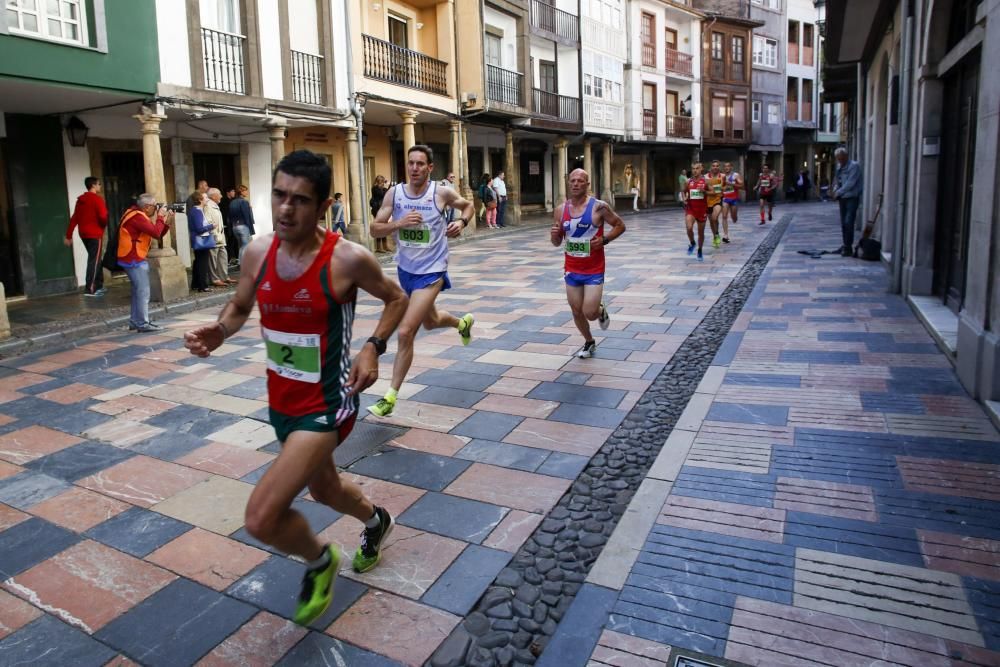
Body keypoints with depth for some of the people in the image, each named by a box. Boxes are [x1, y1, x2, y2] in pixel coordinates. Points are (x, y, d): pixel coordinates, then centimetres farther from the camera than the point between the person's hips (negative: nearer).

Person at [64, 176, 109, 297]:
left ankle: (98, 286, 21)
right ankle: (89, 289, -10)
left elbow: (74, 218, 11)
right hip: (95, 234, -8)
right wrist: (105, 225, 5)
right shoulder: (97, 199, -11)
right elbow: (103, 217, -19)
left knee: (95, 260, 17)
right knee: (94, 261, -7)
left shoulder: (80, 200, 13)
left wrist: (69, 235, 13)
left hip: (84, 234, 8)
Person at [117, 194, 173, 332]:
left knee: (138, 290, 16)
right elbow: (156, 233, -25)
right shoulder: (137, 216, -17)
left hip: (132, 258, 11)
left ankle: (135, 322, 22)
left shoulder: (139, 215, 15)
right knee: (143, 291, -8)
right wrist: (160, 217, -12)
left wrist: (168, 222, 1)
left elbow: (157, 234, 14)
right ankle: (143, 324, -6)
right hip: (133, 259, -11)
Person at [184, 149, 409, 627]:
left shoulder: (347, 259, -20)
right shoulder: (257, 253, -5)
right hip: (281, 400, 7)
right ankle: (377, 522, 62)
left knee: (261, 519, -15)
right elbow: (239, 308, 12)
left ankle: (320, 561, 19)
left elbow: (396, 299, -3)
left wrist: (374, 347, -18)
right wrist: (217, 332, -10)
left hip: (328, 403, -7)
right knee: (324, 487, 29)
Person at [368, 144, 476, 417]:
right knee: (430, 322, 27)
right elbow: (374, 229, -6)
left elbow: (468, 205, 9)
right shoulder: (394, 193, -5)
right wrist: (398, 223, -23)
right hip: (405, 269, 5)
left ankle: (390, 397, -2)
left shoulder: (442, 193, -11)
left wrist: (461, 222, -11)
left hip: (431, 272, -5)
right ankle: (463, 322, 62)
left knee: (405, 332, -15)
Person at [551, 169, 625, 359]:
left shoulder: (598, 207, -12)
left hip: (594, 270, -4)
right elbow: (557, 242, 8)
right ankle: (589, 342, 36)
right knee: (577, 312, 11)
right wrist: (554, 235, -15)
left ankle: (601, 310, 27)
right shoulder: (560, 210, 0)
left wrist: (605, 240, -17)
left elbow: (620, 226, -1)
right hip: (571, 270, 4)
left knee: (589, 313, -10)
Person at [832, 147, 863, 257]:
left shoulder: (854, 166, -12)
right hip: (842, 198, 7)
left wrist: (838, 192, -14)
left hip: (852, 198, -7)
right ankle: (845, 245, 20)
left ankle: (849, 248, -11)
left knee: (848, 222, -13)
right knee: (843, 223, 11)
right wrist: (835, 189, 0)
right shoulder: (839, 166, 10)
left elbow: (850, 183, -18)